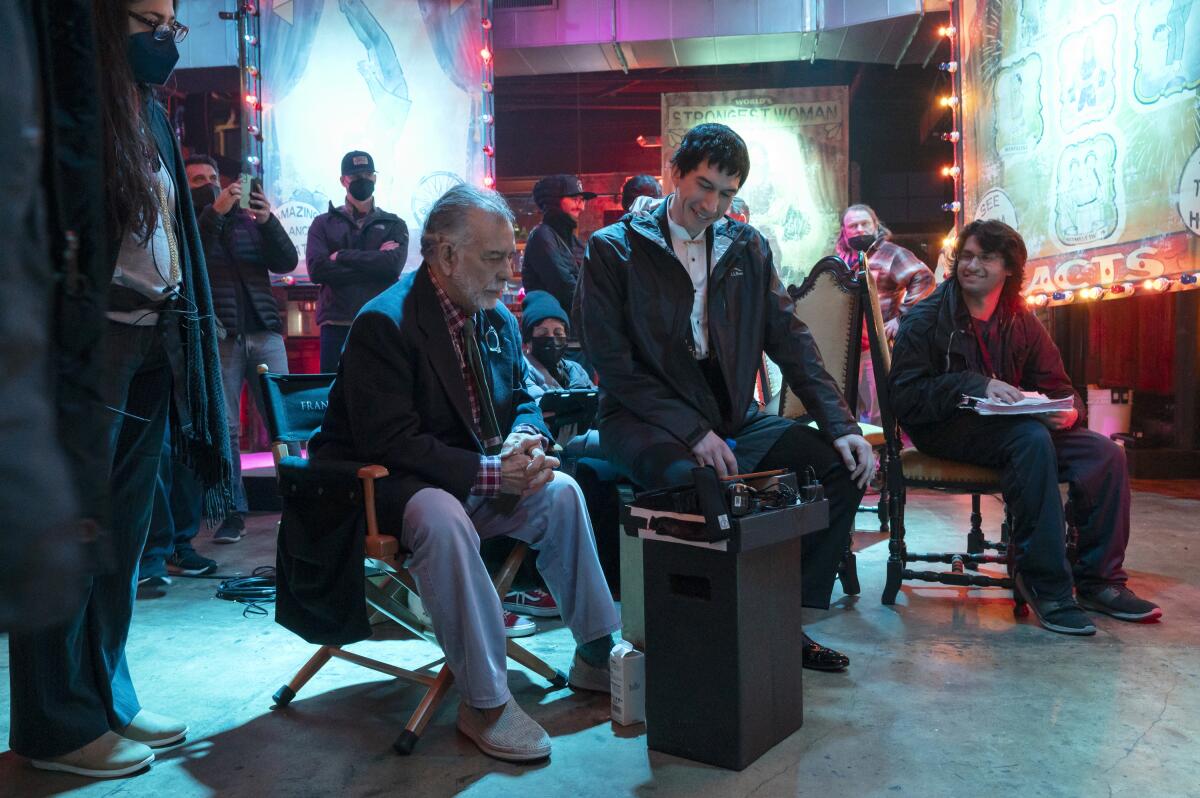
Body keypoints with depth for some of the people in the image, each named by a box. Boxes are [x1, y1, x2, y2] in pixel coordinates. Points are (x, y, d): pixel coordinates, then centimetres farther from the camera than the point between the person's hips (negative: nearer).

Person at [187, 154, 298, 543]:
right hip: (218, 337, -2)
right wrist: (214, 213, -19)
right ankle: (233, 513, 7)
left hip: (264, 332, 3)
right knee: (225, 428, 0)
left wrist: (268, 221, -8)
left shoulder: (248, 220, 18)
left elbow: (286, 262, 7)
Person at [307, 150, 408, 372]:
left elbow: (393, 265, -9)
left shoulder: (394, 225, 11)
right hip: (337, 325, 0)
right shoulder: (323, 224, 11)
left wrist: (341, 256, -5)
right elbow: (317, 270, -5)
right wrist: (374, 264, -8)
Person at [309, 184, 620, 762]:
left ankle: (596, 655, 3)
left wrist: (524, 439, -12)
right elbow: (390, 444, -26)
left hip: (473, 477, 8)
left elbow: (523, 400, 14)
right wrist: (488, 473, -28)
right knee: (442, 516, -37)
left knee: (560, 491, -10)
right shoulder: (384, 323, -20)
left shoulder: (499, 319, 6)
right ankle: (484, 703, -26)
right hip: (384, 484, -7)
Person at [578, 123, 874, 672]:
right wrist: (693, 431, -18)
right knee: (687, 480, -37)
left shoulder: (747, 247, 11)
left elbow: (791, 342, 8)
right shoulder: (612, 250, -3)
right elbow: (613, 366, -10)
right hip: (645, 420, -5)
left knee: (842, 465, -12)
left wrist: (842, 425, -5)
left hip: (733, 418, 5)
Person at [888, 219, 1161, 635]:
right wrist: (977, 385, -25)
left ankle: (1098, 580, -2)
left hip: (1009, 427, 6)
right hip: (945, 431, -6)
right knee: (1031, 438, -33)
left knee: (1105, 453, -14)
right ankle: (1046, 586, -27)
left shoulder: (1022, 323, 12)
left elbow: (1057, 387, 11)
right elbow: (905, 397, -15)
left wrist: (1068, 411, -14)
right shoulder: (926, 320, -5)